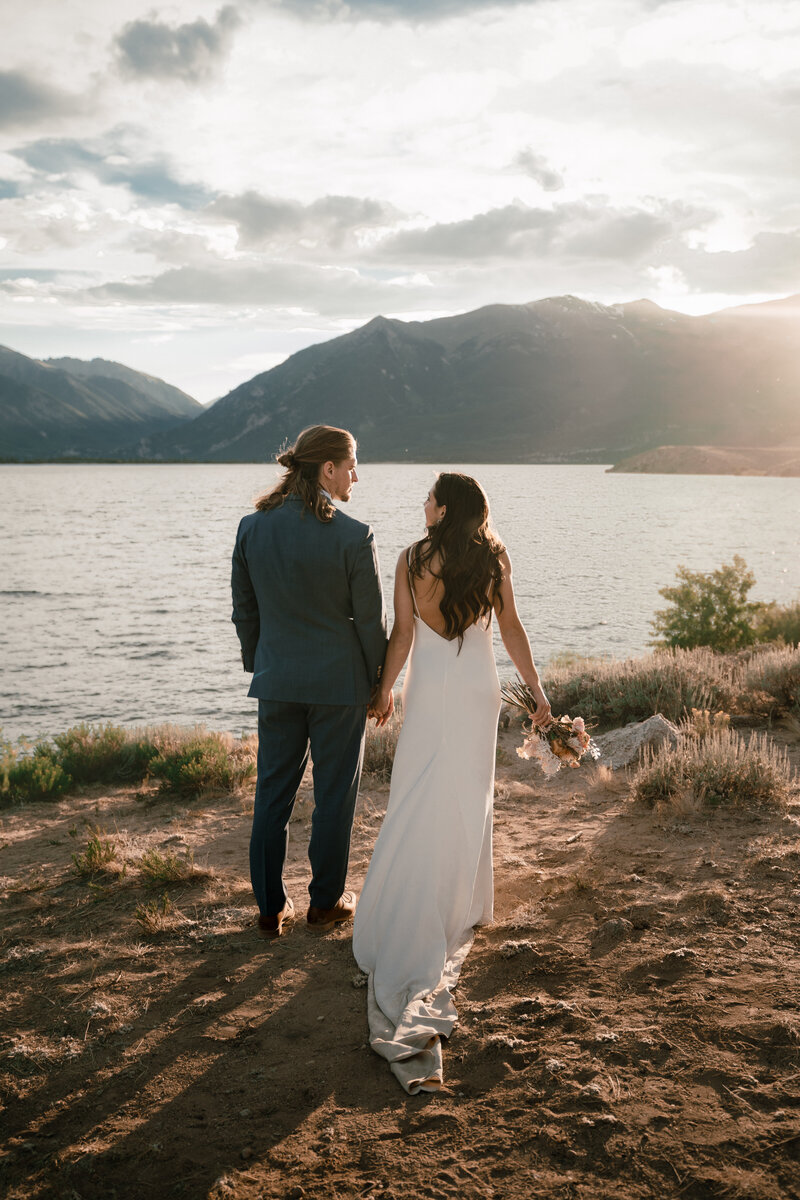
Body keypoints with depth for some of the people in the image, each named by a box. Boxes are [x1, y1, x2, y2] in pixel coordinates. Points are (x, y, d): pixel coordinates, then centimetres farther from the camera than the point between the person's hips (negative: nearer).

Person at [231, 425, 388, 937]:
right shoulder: (354, 536, -16)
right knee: (335, 793, 12)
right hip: (338, 683, -4)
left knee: (273, 791, 13)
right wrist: (380, 683, 3)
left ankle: (271, 906, 23)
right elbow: (371, 621, -10)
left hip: (277, 679, 4)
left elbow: (244, 610, 6)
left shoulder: (252, 527, -2)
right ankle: (326, 900, 26)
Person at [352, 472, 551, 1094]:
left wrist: (384, 691, 5)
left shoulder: (412, 560, -9)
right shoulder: (495, 558, -2)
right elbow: (511, 629, -1)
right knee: (471, 795, 15)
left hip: (430, 691, -2)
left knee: (419, 803, 6)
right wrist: (537, 692, 7)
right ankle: (461, 909, 28)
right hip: (480, 690, 2)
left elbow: (402, 634, -8)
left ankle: (414, 924, 9)